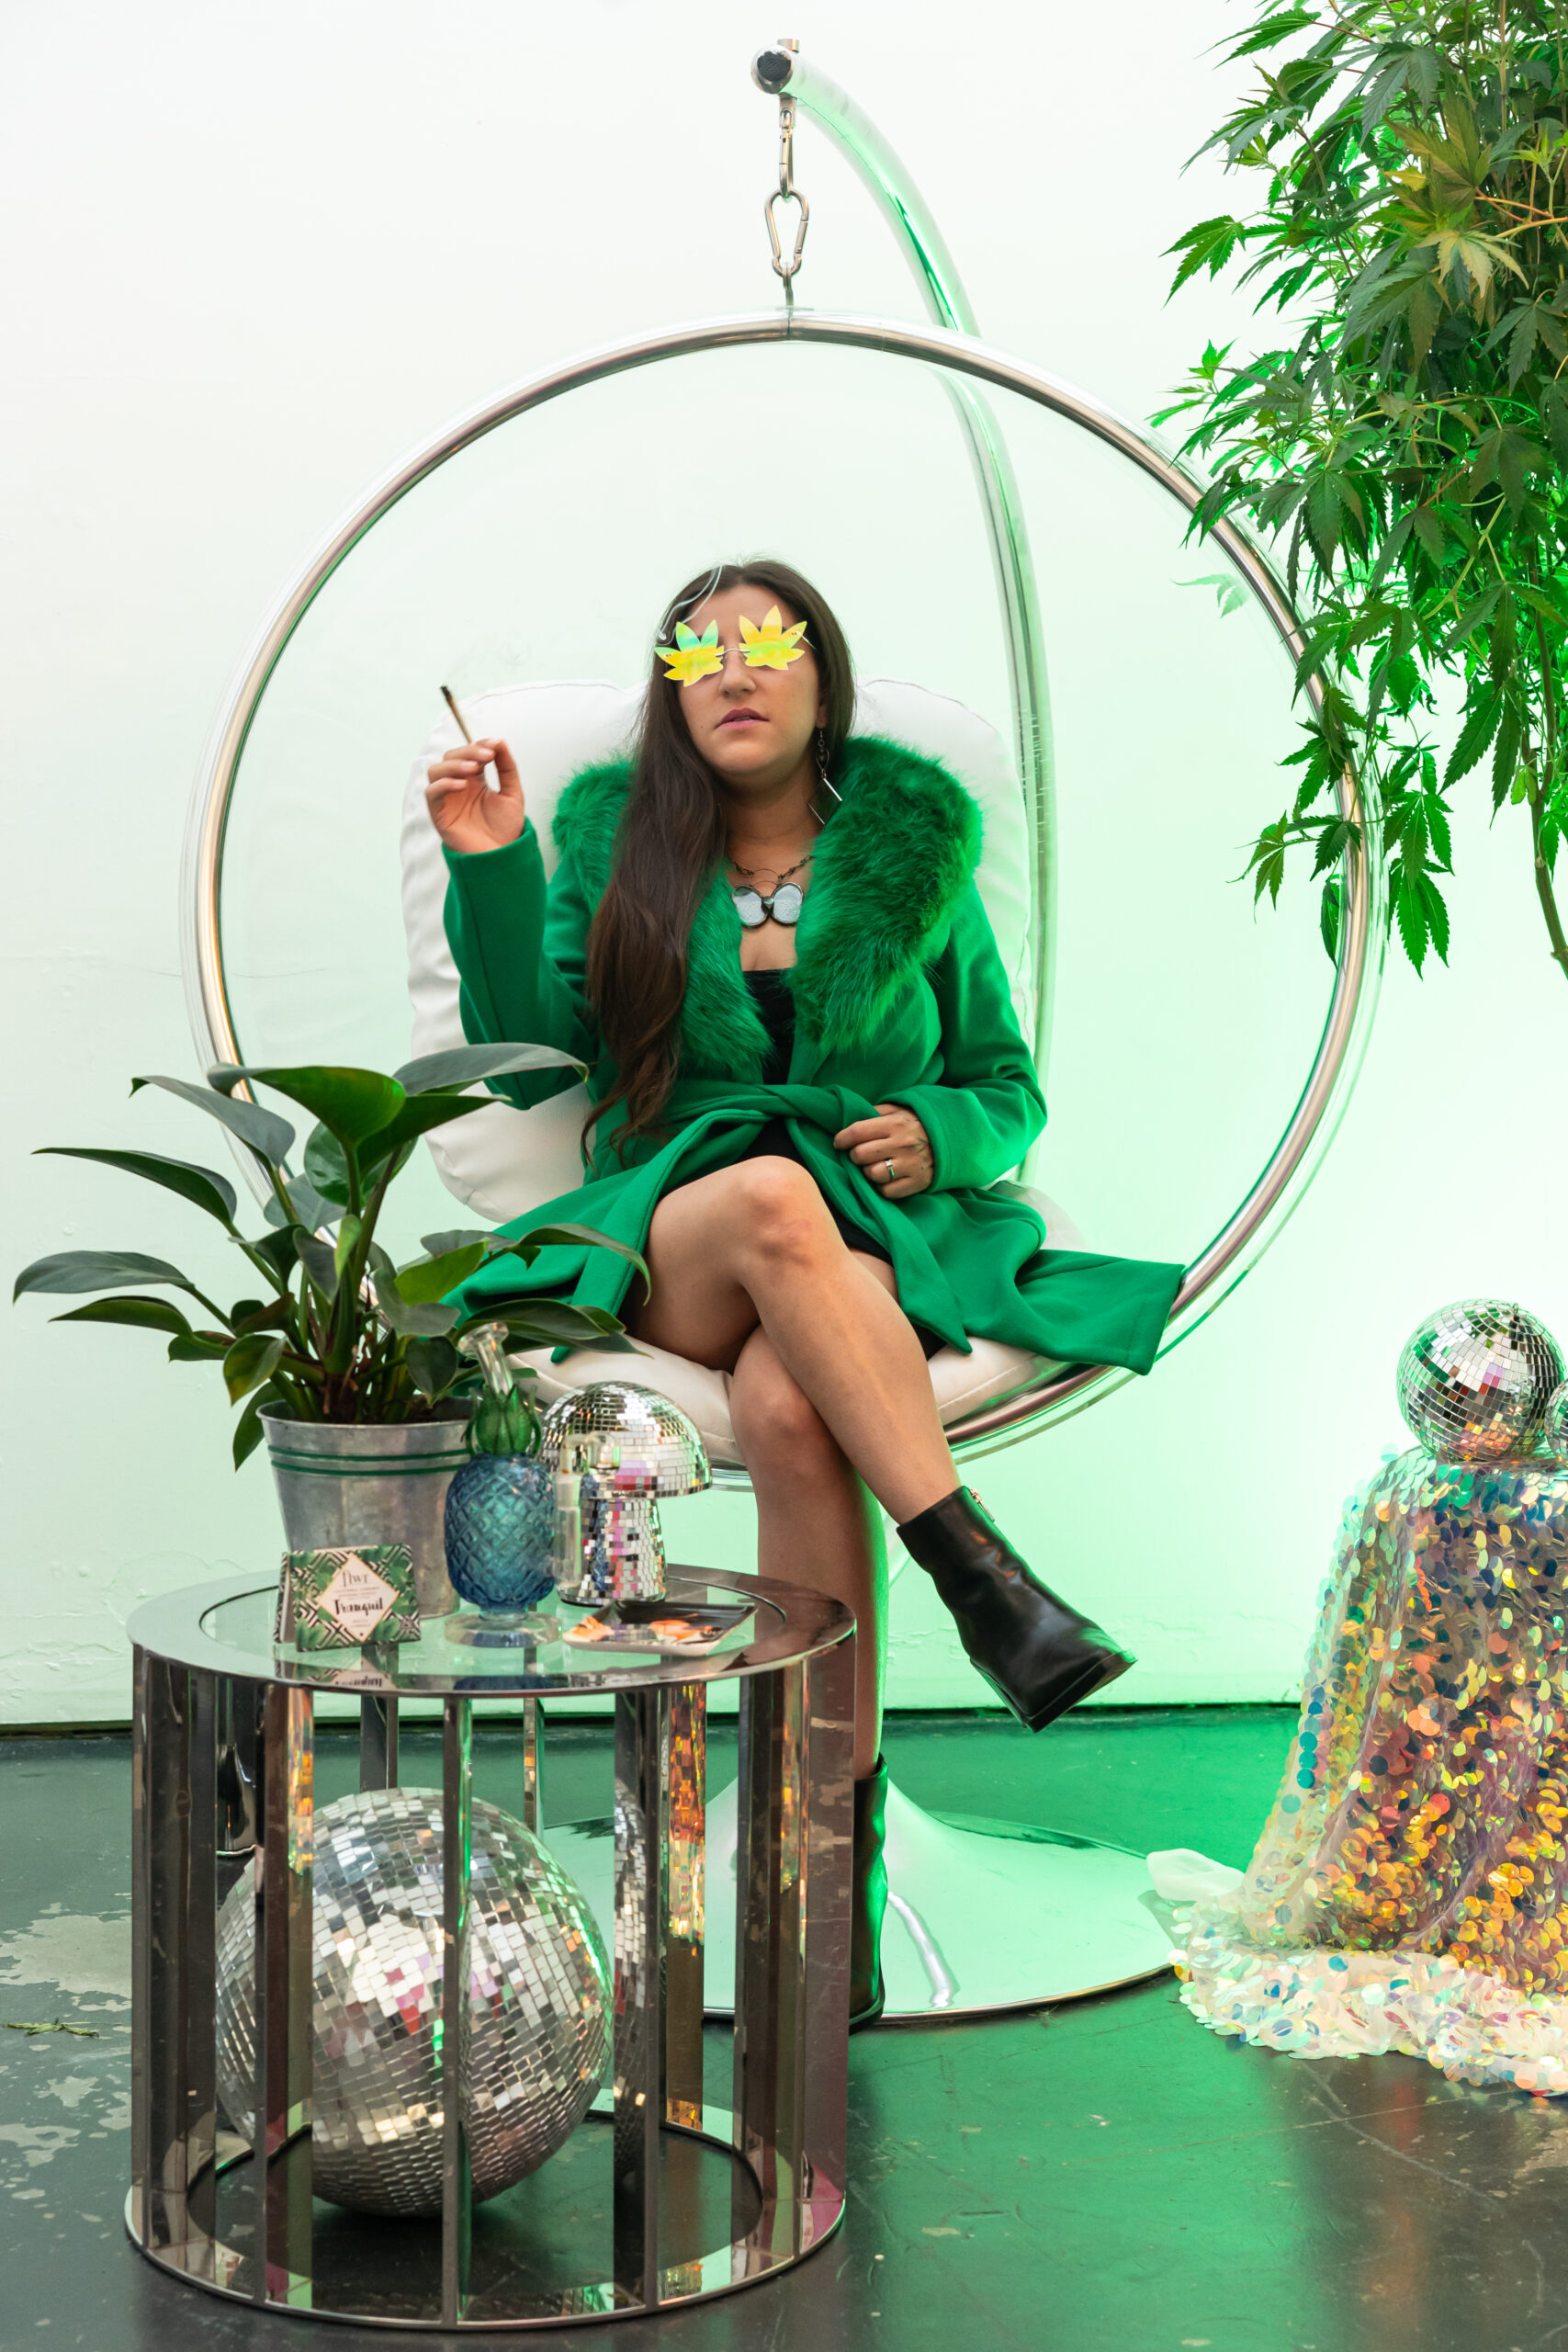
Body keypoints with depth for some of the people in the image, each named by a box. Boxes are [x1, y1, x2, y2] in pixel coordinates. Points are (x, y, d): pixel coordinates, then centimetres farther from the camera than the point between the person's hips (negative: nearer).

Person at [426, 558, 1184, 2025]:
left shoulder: (913, 854, 11)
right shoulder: (616, 844, 12)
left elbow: (1009, 1090, 15)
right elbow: (531, 1065, 4)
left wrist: (938, 1133, -8)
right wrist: (491, 870, -5)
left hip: (886, 1237, 0)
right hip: (663, 1241, 0)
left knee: (788, 1405, -36)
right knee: (771, 1195, -38)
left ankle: (839, 1849, -33)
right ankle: (979, 1573, -40)